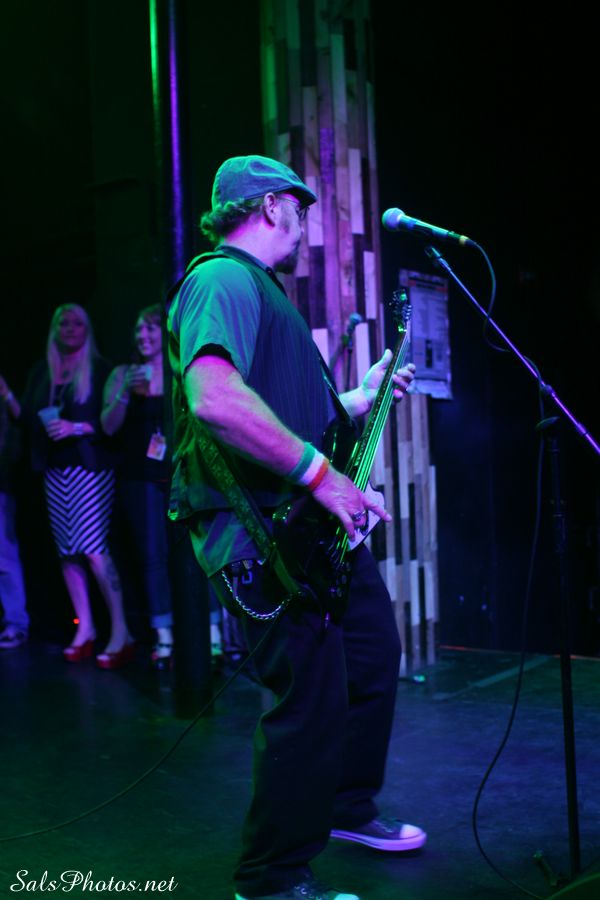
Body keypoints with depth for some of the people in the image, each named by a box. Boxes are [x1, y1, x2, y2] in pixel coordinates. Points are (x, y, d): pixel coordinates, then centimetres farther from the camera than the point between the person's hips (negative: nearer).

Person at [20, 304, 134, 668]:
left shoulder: (100, 369, 1)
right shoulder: (41, 372, 15)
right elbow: (29, 417, 12)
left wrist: (77, 427, -17)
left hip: (92, 467, -5)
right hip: (56, 470, 5)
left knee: (94, 547, -14)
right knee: (67, 551, 4)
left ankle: (121, 633, -11)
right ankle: (85, 629, 12)